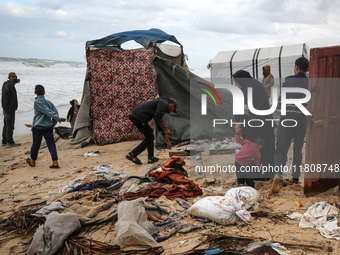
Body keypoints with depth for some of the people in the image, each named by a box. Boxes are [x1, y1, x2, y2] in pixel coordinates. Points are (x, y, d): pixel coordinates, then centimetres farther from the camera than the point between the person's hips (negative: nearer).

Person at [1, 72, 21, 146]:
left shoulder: (10, 84, 18)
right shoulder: (6, 84, -12)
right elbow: (9, 88, -39)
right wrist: (15, 81, -30)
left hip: (8, 109, 10)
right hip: (9, 109, -10)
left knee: (6, 125, 12)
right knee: (10, 125, -6)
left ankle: (4, 141, 17)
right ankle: (10, 142, -1)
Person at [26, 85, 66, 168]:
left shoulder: (37, 102, -10)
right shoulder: (49, 102, 6)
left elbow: (48, 111, -16)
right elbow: (56, 112, 3)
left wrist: (59, 119, -17)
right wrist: (53, 124, 10)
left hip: (38, 127, -4)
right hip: (49, 126, 4)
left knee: (36, 144, 10)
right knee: (51, 143, 1)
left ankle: (32, 161, 28)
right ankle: (55, 162, -7)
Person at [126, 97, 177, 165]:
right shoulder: (164, 103, 0)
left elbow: (160, 127, 34)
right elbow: (157, 117, -17)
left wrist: (168, 141, 36)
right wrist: (165, 129, -5)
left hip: (133, 115, 10)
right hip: (137, 116, -10)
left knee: (150, 134, 19)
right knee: (149, 137, 3)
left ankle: (150, 158, 21)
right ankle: (132, 155, 4)